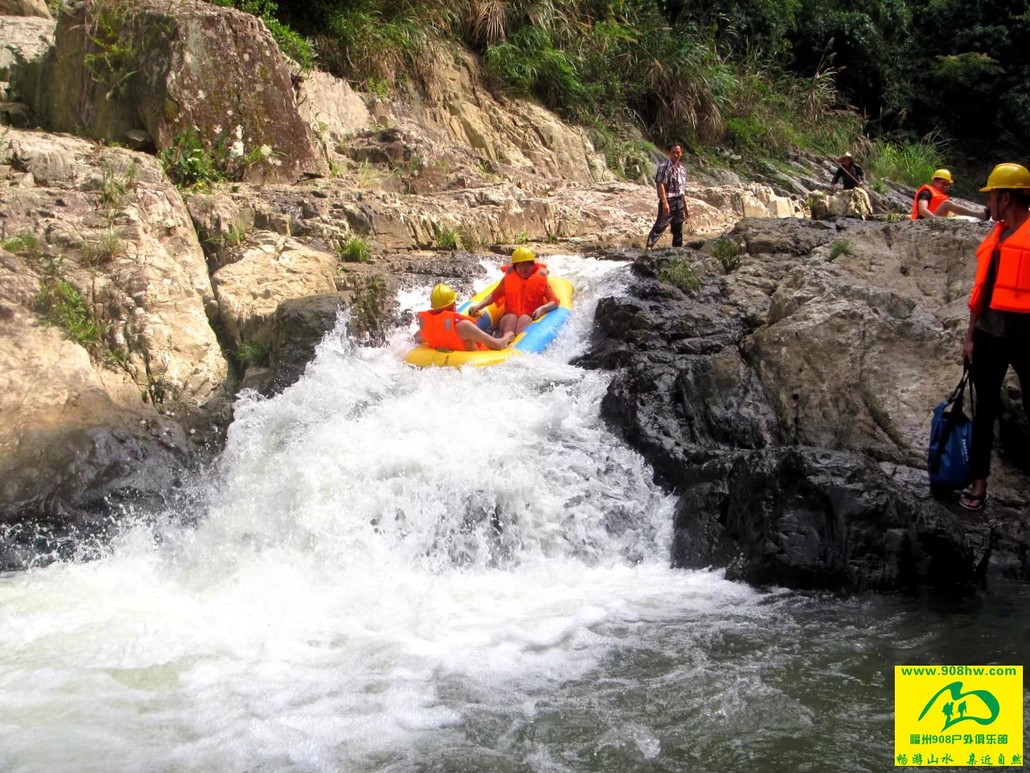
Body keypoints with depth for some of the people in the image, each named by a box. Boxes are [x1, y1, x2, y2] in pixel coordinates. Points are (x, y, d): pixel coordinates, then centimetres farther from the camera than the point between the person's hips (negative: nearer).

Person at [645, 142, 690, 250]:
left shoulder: (682, 169, 15)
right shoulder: (664, 166, -8)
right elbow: (660, 184, -17)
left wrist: (686, 206, 19)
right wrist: (664, 202, -26)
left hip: (679, 203, 7)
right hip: (668, 202, -7)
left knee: (678, 230, 11)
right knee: (659, 226, -15)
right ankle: (649, 247, -21)